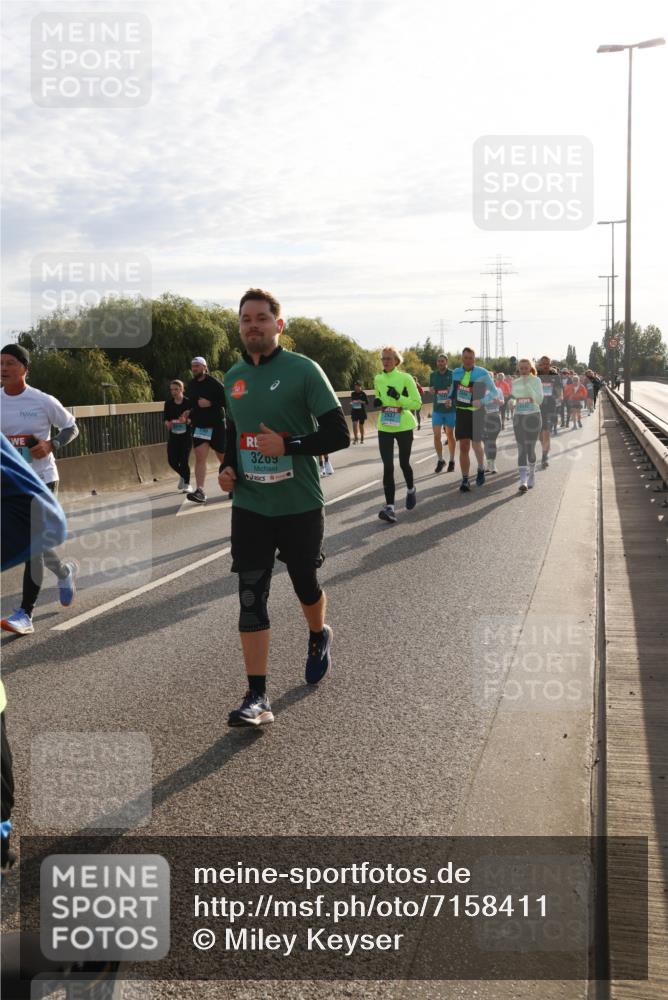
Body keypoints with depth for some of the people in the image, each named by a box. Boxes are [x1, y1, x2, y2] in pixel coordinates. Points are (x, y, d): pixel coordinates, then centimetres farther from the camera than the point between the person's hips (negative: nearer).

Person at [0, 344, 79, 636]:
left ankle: (25, 614, -6)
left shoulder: (43, 401, -10)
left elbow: (71, 427, 2)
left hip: (41, 479, -5)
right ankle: (65, 571, 45)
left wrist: (52, 445, -15)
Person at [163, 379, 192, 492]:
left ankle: (187, 484, 13)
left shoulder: (188, 402, -6)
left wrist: (186, 420, -25)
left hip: (186, 436, -3)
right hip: (173, 436, 3)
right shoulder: (168, 403, 4)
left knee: (184, 460, -6)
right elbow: (166, 419, 8)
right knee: (172, 461, 0)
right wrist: (168, 423, -14)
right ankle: (183, 475, 31)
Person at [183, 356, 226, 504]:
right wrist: (189, 414, 7)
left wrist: (210, 404, -25)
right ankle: (200, 491, -15)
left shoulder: (214, 383, -12)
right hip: (198, 426, 5)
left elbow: (226, 401, -16)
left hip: (216, 425, -5)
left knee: (223, 457, 8)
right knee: (199, 457, -9)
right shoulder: (191, 385, 8)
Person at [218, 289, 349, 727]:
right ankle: (257, 698, -1)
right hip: (250, 506, 4)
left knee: (305, 583, 13)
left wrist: (287, 445, -21)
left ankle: (319, 637, 48)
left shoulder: (303, 370, -9)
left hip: (300, 505, -4)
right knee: (251, 596, -4)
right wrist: (227, 467, 4)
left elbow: (339, 434, -11)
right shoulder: (233, 377, 9)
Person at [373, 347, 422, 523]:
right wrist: (377, 402, -1)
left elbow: (417, 404, -8)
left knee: (404, 463, 11)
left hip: (404, 427, -3)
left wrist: (398, 397, -21)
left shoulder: (405, 378, -9)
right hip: (384, 428, 3)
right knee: (387, 466, -7)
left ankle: (411, 490, 42)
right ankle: (390, 507, -11)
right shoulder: (377, 379, 5)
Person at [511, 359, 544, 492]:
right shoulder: (515, 383, 9)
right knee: (521, 450, -6)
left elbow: (539, 399, -14)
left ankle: (531, 474, 27)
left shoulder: (536, 380, -3)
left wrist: (528, 385, -18)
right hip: (519, 417, 3)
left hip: (533, 416, -3)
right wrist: (512, 402, 4)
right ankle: (523, 480, -11)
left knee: (530, 448, 2)